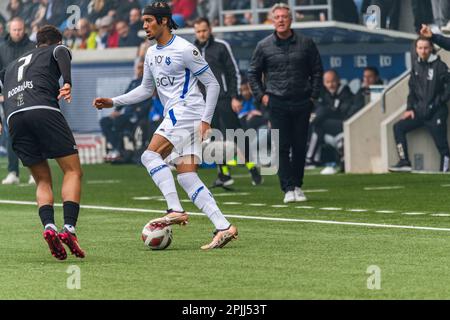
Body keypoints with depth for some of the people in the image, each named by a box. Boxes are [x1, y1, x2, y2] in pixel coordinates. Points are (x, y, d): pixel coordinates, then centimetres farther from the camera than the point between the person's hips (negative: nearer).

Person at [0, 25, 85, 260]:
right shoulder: (56, 50, 20)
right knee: (73, 171, 4)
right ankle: (69, 228, -16)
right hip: (44, 111, -4)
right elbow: (61, 53, -1)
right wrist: (68, 83, -14)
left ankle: (48, 226, -13)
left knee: (43, 181, 13)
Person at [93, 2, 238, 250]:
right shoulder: (151, 53, 18)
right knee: (187, 177, -1)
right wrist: (113, 102, 20)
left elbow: (212, 84, -6)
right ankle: (223, 227, -6)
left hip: (187, 112, -9)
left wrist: (206, 119, -13)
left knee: (150, 155, -19)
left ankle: (176, 211, -23)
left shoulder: (185, 50, -8)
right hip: (175, 116, 9)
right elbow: (146, 89, 29)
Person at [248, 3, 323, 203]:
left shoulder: (306, 44, 5)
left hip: (302, 103, 1)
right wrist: (261, 95, 4)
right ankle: (288, 189, -6)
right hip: (277, 103, -1)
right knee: (282, 147, -7)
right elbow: (253, 73, 14)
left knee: (300, 147, 3)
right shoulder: (264, 46, 4)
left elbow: (317, 71, 13)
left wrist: (313, 95, 5)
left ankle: (298, 186, 14)